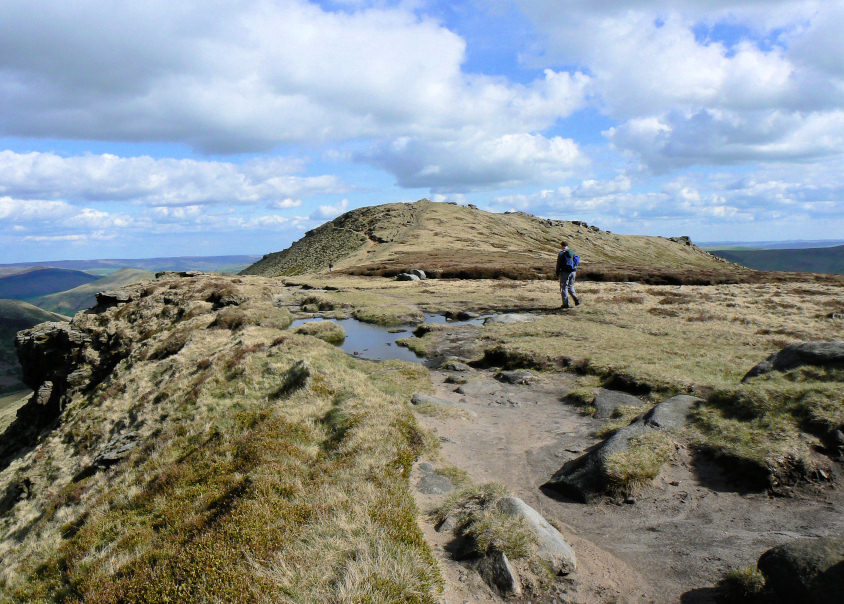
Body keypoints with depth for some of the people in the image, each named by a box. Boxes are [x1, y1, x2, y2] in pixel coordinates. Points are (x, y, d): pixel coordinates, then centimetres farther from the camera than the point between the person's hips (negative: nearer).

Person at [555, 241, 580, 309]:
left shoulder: (561, 253, -8)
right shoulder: (572, 253, 10)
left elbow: (559, 264, -9)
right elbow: (576, 260, 13)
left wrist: (557, 273, -1)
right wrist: (575, 271, 18)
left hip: (565, 272, -6)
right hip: (573, 272, 6)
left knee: (564, 287, 1)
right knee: (570, 287, 18)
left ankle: (565, 304, 0)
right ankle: (576, 299, 0)